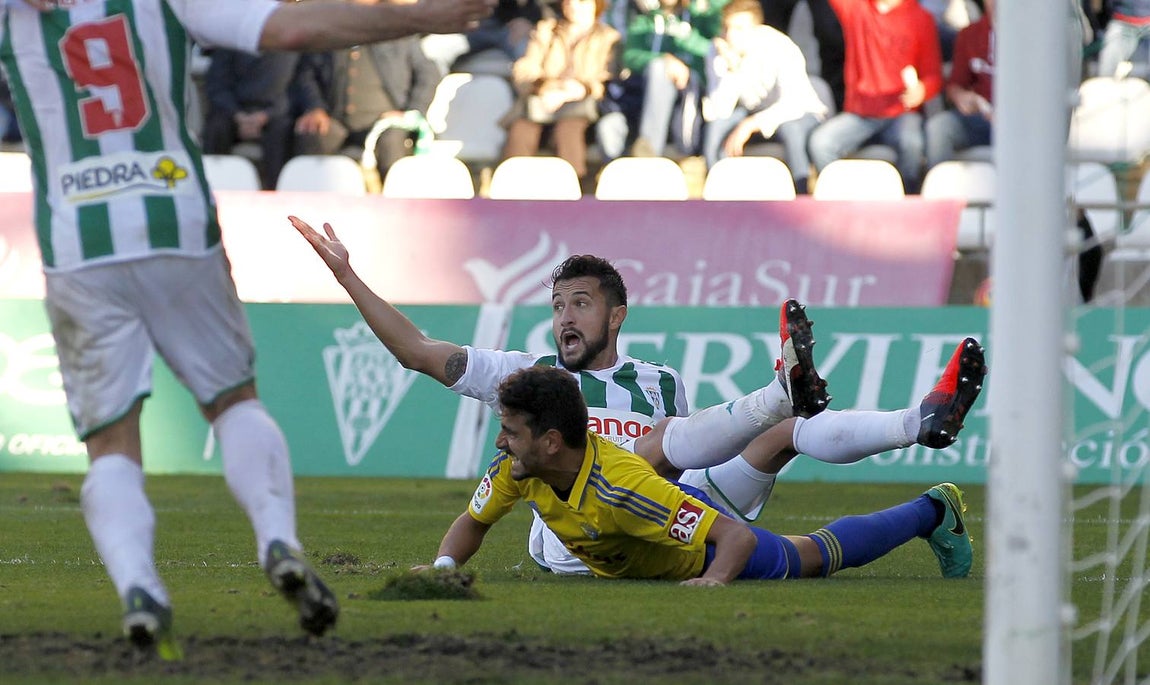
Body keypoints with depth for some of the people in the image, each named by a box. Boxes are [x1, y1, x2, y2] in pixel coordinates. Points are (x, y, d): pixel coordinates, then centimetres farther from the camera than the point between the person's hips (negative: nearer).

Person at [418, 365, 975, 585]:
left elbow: (737, 538, -45)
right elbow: (471, 523, -11)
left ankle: (934, 512, 44)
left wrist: (716, 580, -64)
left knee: (815, 557, 21)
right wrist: (444, 564, -30)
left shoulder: (623, 486, -48)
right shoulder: (514, 469, -31)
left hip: (705, 550, -5)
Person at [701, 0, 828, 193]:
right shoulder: (720, 50, -15)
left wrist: (750, 125, -43)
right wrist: (733, 69, -37)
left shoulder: (781, 49, -26)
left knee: (791, 127, -38)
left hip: (801, 114, -3)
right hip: (753, 113, 4)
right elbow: (719, 110, -23)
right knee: (717, 123, -26)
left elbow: (793, 104, -36)